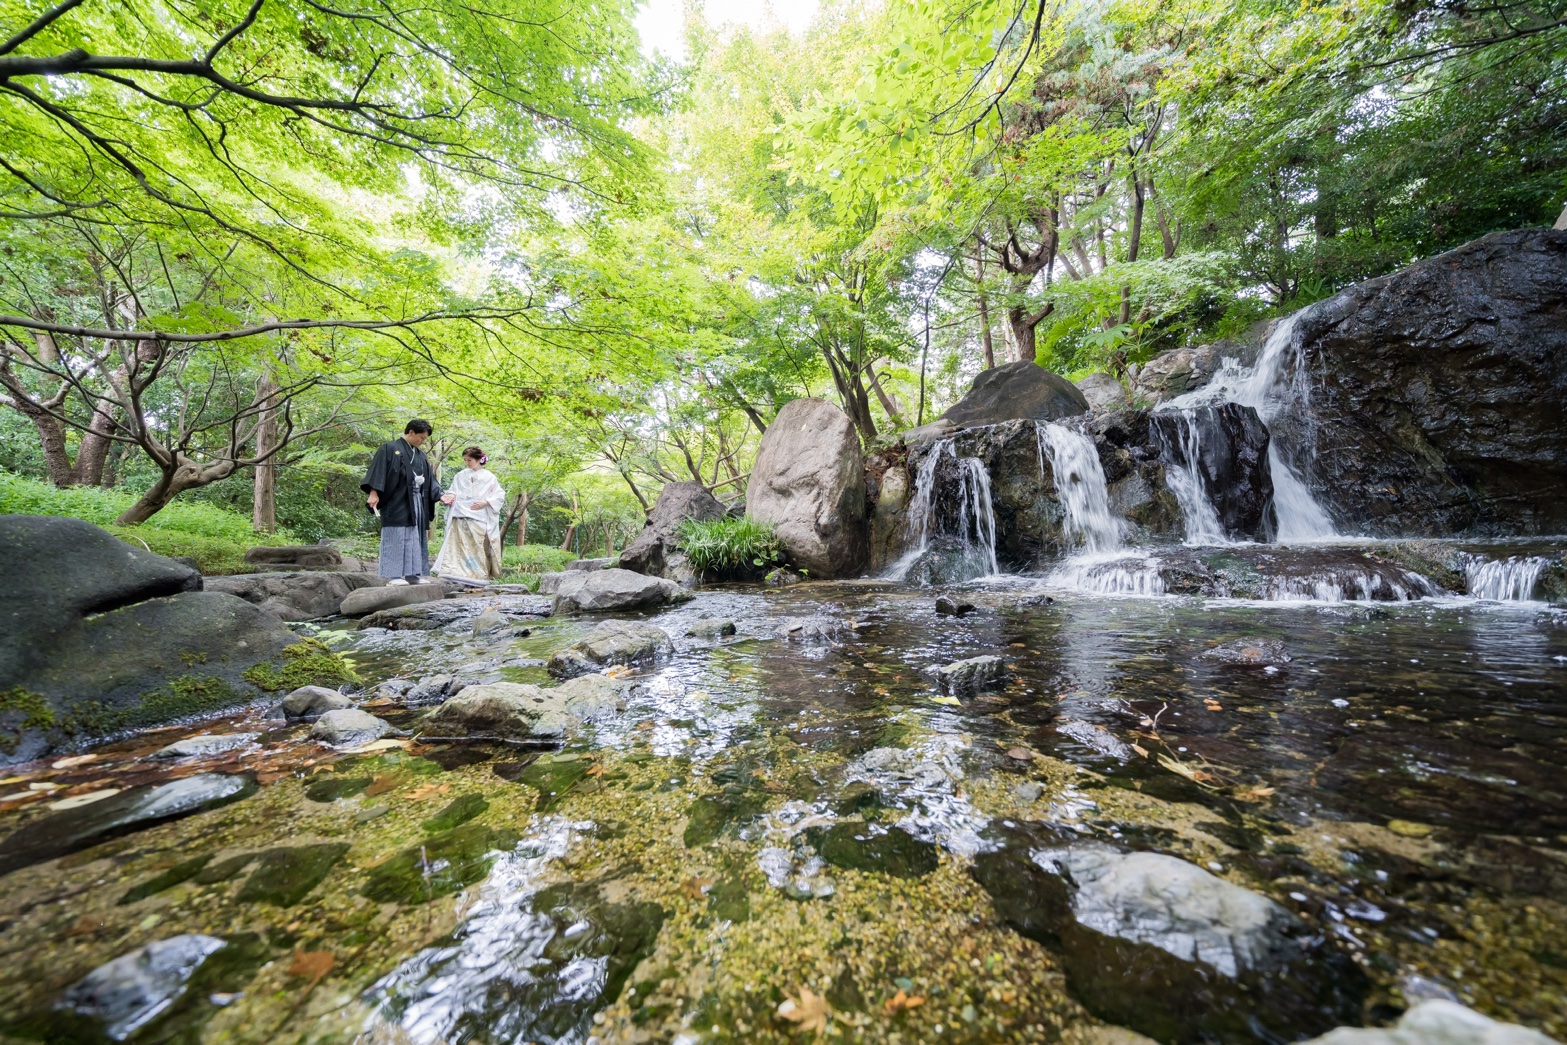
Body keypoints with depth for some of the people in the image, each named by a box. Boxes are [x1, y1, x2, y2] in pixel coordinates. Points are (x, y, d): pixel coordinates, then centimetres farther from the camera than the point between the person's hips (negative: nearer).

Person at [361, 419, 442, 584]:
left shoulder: (421, 455, 16)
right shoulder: (389, 448, -3)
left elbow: (429, 479, 16)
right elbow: (378, 471, -11)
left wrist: (440, 495, 4)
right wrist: (373, 492, -21)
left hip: (417, 503, 7)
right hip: (397, 503, -7)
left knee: (415, 538, 7)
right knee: (396, 538, -6)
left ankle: (412, 573, 12)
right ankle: (393, 575, -3)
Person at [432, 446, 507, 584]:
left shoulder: (488, 477, 4)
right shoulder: (460, 476, 13)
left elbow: (500, 495, 2)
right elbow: (453, 492, 14)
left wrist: (485, 502, -11)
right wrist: (449, 497, -7)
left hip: (479, 519, -2)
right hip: (460, 518, 3)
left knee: (478, 547, -3)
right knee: (457, 546, -6)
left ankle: (479, 575, 1)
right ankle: (455, 573, -7)